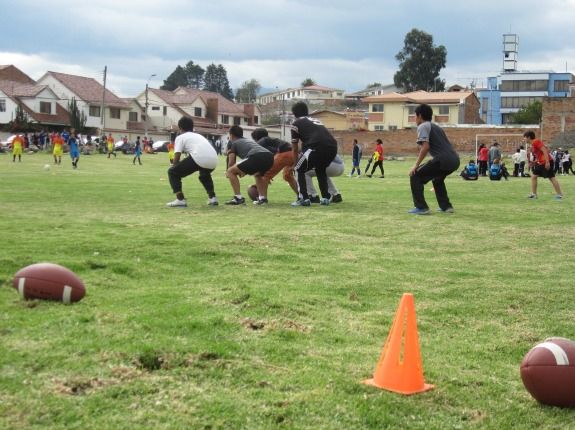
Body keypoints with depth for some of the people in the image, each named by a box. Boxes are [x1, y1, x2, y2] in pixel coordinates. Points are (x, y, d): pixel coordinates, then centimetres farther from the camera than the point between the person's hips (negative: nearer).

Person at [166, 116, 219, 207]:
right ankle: (212, 197, 28)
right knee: (205, 174, 41)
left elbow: (176, 158, 9)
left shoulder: (180, 137, 18)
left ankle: (180, 199, 0)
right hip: (213, 160, 6)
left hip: (198, 158, -6)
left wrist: (174, 167, 29)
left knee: (172, 172, 12)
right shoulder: (199, 136, 36)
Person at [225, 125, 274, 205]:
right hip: (269, 156, 7)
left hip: (256, 157, -7)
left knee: (230, 172, 8)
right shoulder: (249, 140, 40)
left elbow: (231, 162, 15)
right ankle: (263, 198, 24)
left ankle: (238, 198, 1)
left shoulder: (232, 142, 22)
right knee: (258, 175, 38)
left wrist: (228, 172, 34)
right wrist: (244, 171, 58)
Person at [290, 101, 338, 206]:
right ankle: (325, 197, 26)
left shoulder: (296, 123, 18)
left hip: (317, 146, -6)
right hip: (332, 146, 6)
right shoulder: (316, 121, 36)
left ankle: (304, 198, 3)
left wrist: (295, 163, 37)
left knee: (299, 170, 14)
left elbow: (295, 148, 22)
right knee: (321, 169, 33)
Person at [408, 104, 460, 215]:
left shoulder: (423, 126, 2)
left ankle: (421, 207, -5)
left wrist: (416, 165, -10)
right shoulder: (436, 127, 28)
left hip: (443, 160, -9)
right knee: (437, 179, 34)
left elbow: (425, 147, -13)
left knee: (415, 176, 1)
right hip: (455, 160, 9)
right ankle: (446, 206, 30)